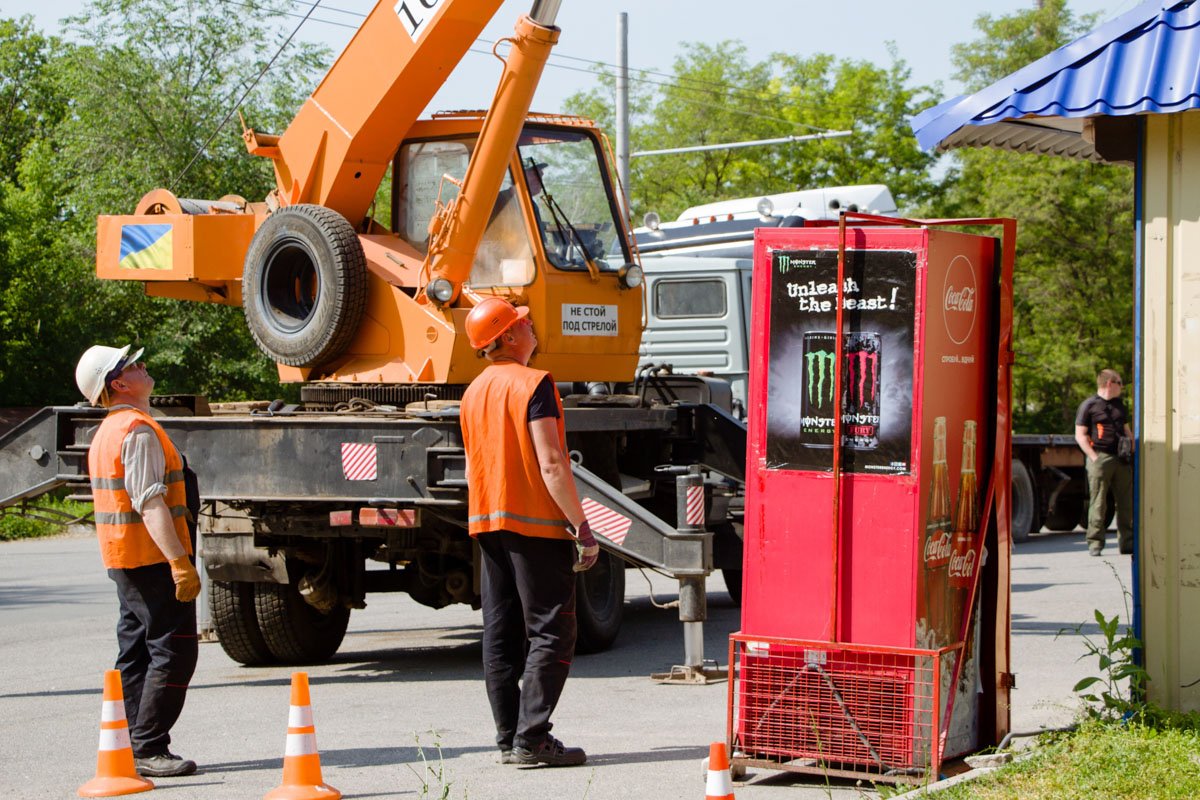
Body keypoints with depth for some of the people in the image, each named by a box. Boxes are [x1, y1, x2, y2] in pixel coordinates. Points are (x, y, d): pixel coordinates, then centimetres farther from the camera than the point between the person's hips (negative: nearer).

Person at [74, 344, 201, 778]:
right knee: (172, 650, -9)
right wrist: (180, 562, -27)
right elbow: (151, 504, -24)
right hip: (152, 557, -10)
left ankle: (131, 747, 14)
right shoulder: (139, 431, -16)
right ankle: (148, 747, -11)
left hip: (125, 561, 10)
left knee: (136, 652, 12)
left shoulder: (107, 432, 17)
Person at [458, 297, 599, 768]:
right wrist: (582, 527, -16)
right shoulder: (532, 384, -12)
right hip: (536, 521, -8)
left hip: (488, 522, 8)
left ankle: (509, 738, 9)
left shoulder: (474, 392, 13)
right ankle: (531, 738, -11)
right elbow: (551, 465, -18)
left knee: (500, 635, 8)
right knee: (550, 632, -5)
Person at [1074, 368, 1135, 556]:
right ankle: (1095, 543, -1)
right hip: (1100, 458, -6)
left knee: (1126, 502, 5)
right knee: (1098, 503, -5)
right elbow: (1080, 435, -5)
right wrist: (1094, 457, -13)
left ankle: (1127, 542, 12)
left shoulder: (1120, 405, 19)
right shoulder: (1088, 405, -2)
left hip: (1121, 460, 6)